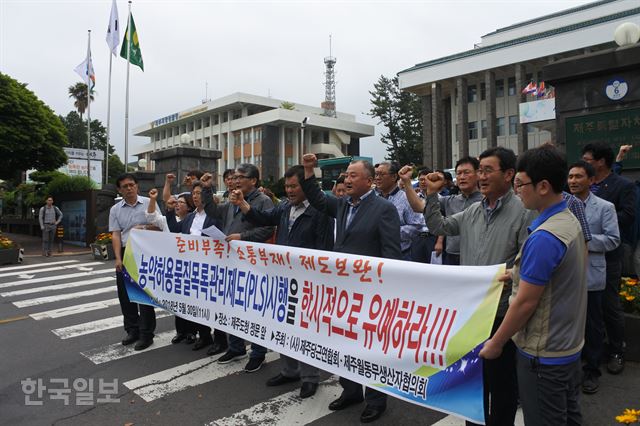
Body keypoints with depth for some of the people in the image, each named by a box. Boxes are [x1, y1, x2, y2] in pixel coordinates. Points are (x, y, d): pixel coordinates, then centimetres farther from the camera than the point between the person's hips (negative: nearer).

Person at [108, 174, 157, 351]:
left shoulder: (149, 203, 0)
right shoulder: (115, 210, 7)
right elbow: (115, 235, 1)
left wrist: (144, 228, -17)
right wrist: (118, 258, -8)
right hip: (125, 254, 4)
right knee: (125, 294, 10)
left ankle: (146, 334, 8)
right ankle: (132, 330, 25)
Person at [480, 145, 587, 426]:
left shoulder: (543, 238, -27)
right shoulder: (571, 221, 3)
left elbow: (525, 303, -22)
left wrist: (495, 343, -12)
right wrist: (523, 274, 11)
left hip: (543, 354, -9)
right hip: (569, 346, 9)